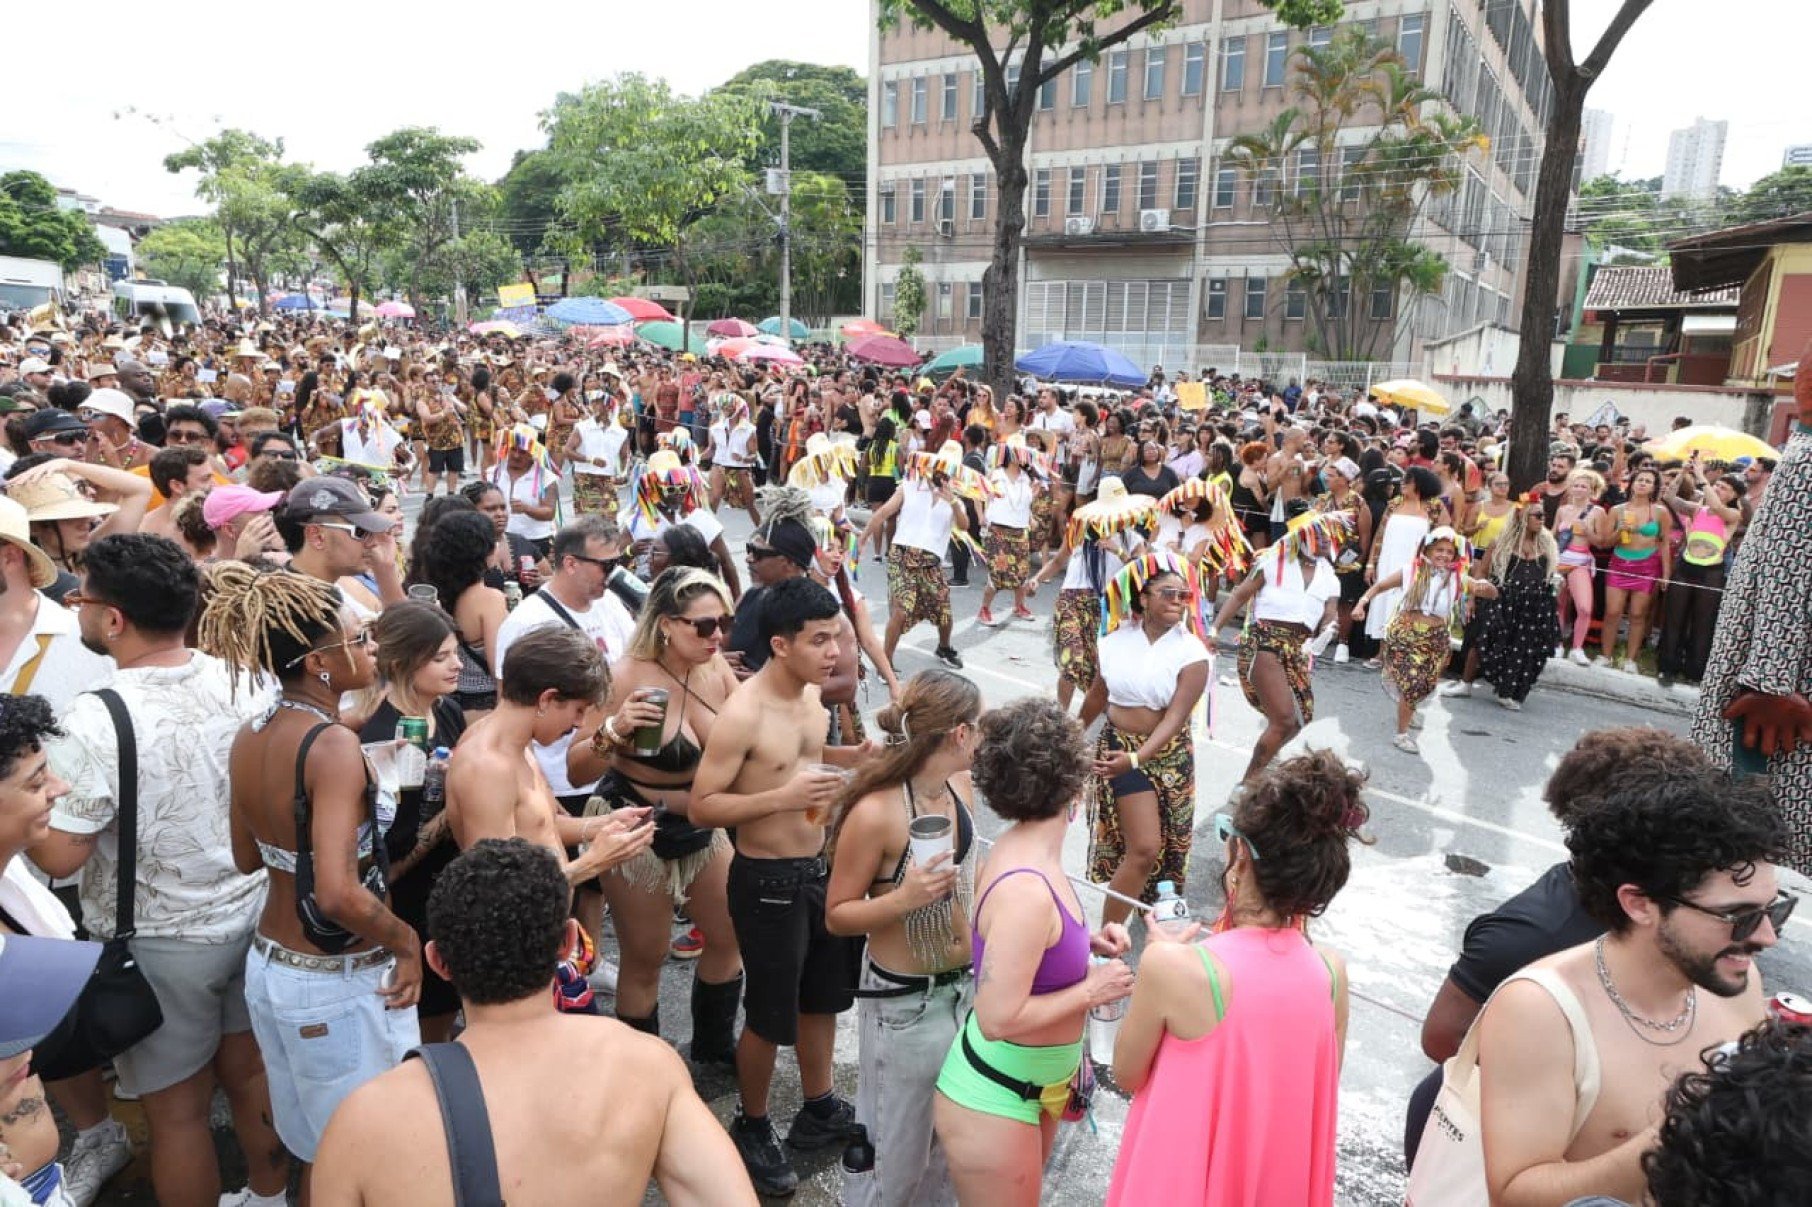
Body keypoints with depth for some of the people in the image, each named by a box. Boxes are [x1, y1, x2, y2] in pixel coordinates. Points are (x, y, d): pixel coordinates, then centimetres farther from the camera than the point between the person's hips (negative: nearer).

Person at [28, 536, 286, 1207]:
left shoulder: (95, 721, -24)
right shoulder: (240, 682, -8)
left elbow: (58, 856, -17)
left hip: (161, 946, -5)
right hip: (249, 914, 6)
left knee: (177, 1109, 13)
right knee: (249, 1071, 23)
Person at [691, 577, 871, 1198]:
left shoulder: (810, 692, 0)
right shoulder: (743, 714, -25)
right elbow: (701, 806, -21)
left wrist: (846, 756, 1)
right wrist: (783, 797, -31)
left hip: (819, 868, 8)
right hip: (767, 881, -8)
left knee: (824, 995, 23)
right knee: (771, 1017, 10)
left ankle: (819, 1109, 46)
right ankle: (752, 1128, 36)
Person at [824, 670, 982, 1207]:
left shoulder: (959, 784, -6)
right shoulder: (875, 813, -27)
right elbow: (836, 916, -15)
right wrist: (903, 899, -31)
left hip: (965, 987, 7)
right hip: (904, 1004, -7)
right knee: (896, 1146, 13)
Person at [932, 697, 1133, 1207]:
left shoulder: (1018, 848, -4)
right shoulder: (1026, 890, -33)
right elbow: (999, 1018, -31)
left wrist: (1087, 942, 0)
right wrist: (1090, 990, -20)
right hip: (993, 1101, -9)